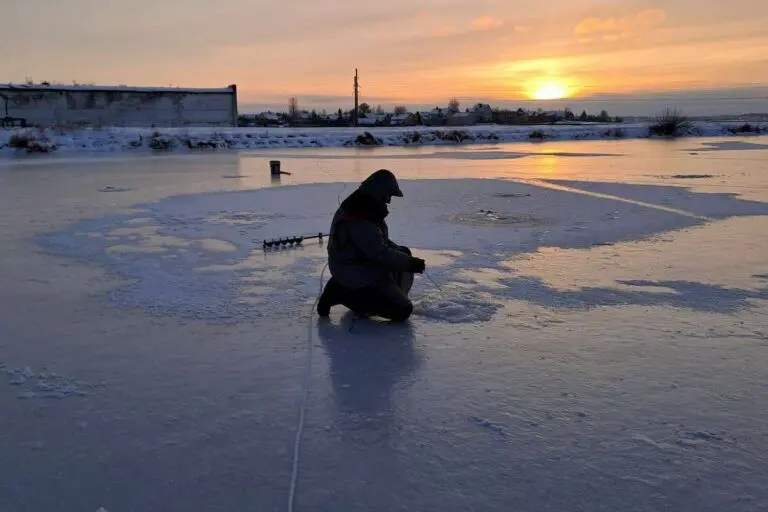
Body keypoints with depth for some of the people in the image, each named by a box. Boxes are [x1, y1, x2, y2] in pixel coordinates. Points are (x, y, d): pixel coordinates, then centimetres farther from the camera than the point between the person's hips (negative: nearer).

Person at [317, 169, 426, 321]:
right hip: (358, 278, -11)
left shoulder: (366, 209, 5)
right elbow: (380, 253, -26)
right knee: (402, 310, -13)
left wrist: (401, 250, 2)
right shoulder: (359, 222, -28)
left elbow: (380, 241, 17)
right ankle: (341, 293, -7)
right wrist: (410, 263, -17)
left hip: (368, 266, 11)